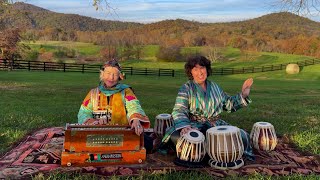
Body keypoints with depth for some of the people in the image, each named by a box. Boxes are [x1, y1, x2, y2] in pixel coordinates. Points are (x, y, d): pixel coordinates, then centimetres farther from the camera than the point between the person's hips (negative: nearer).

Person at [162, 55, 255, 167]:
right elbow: (179, 111, -15)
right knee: (176, 137, -34)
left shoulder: (214, 87, 14)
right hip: (195, 126, -3)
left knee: (243, 136, -17)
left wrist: (242, 96, 7)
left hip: (217, 125, 4)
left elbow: (228, 104, 22)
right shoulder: (186, 89, -3)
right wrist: (184, 126, -36)